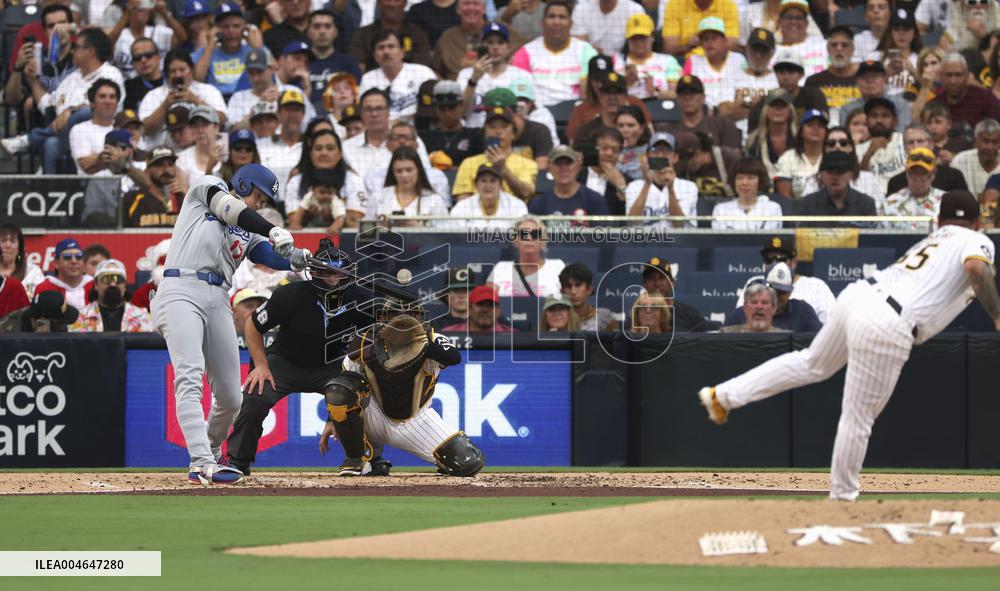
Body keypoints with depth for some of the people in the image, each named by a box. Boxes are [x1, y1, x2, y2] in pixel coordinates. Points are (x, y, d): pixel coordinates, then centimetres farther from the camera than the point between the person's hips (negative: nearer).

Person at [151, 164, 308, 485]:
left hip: (218, 302, 6)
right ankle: (201, 463, -32)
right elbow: (231, 209, -8)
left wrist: (298, 258, -15)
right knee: (190, 379, -21)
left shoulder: (248, 234, 25)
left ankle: (212, 451, 32)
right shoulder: (207, 187, 12)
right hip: (182, 292, -6)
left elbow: (277, 257, 8)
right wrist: (273, 231, -20)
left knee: (230, 397, 4)